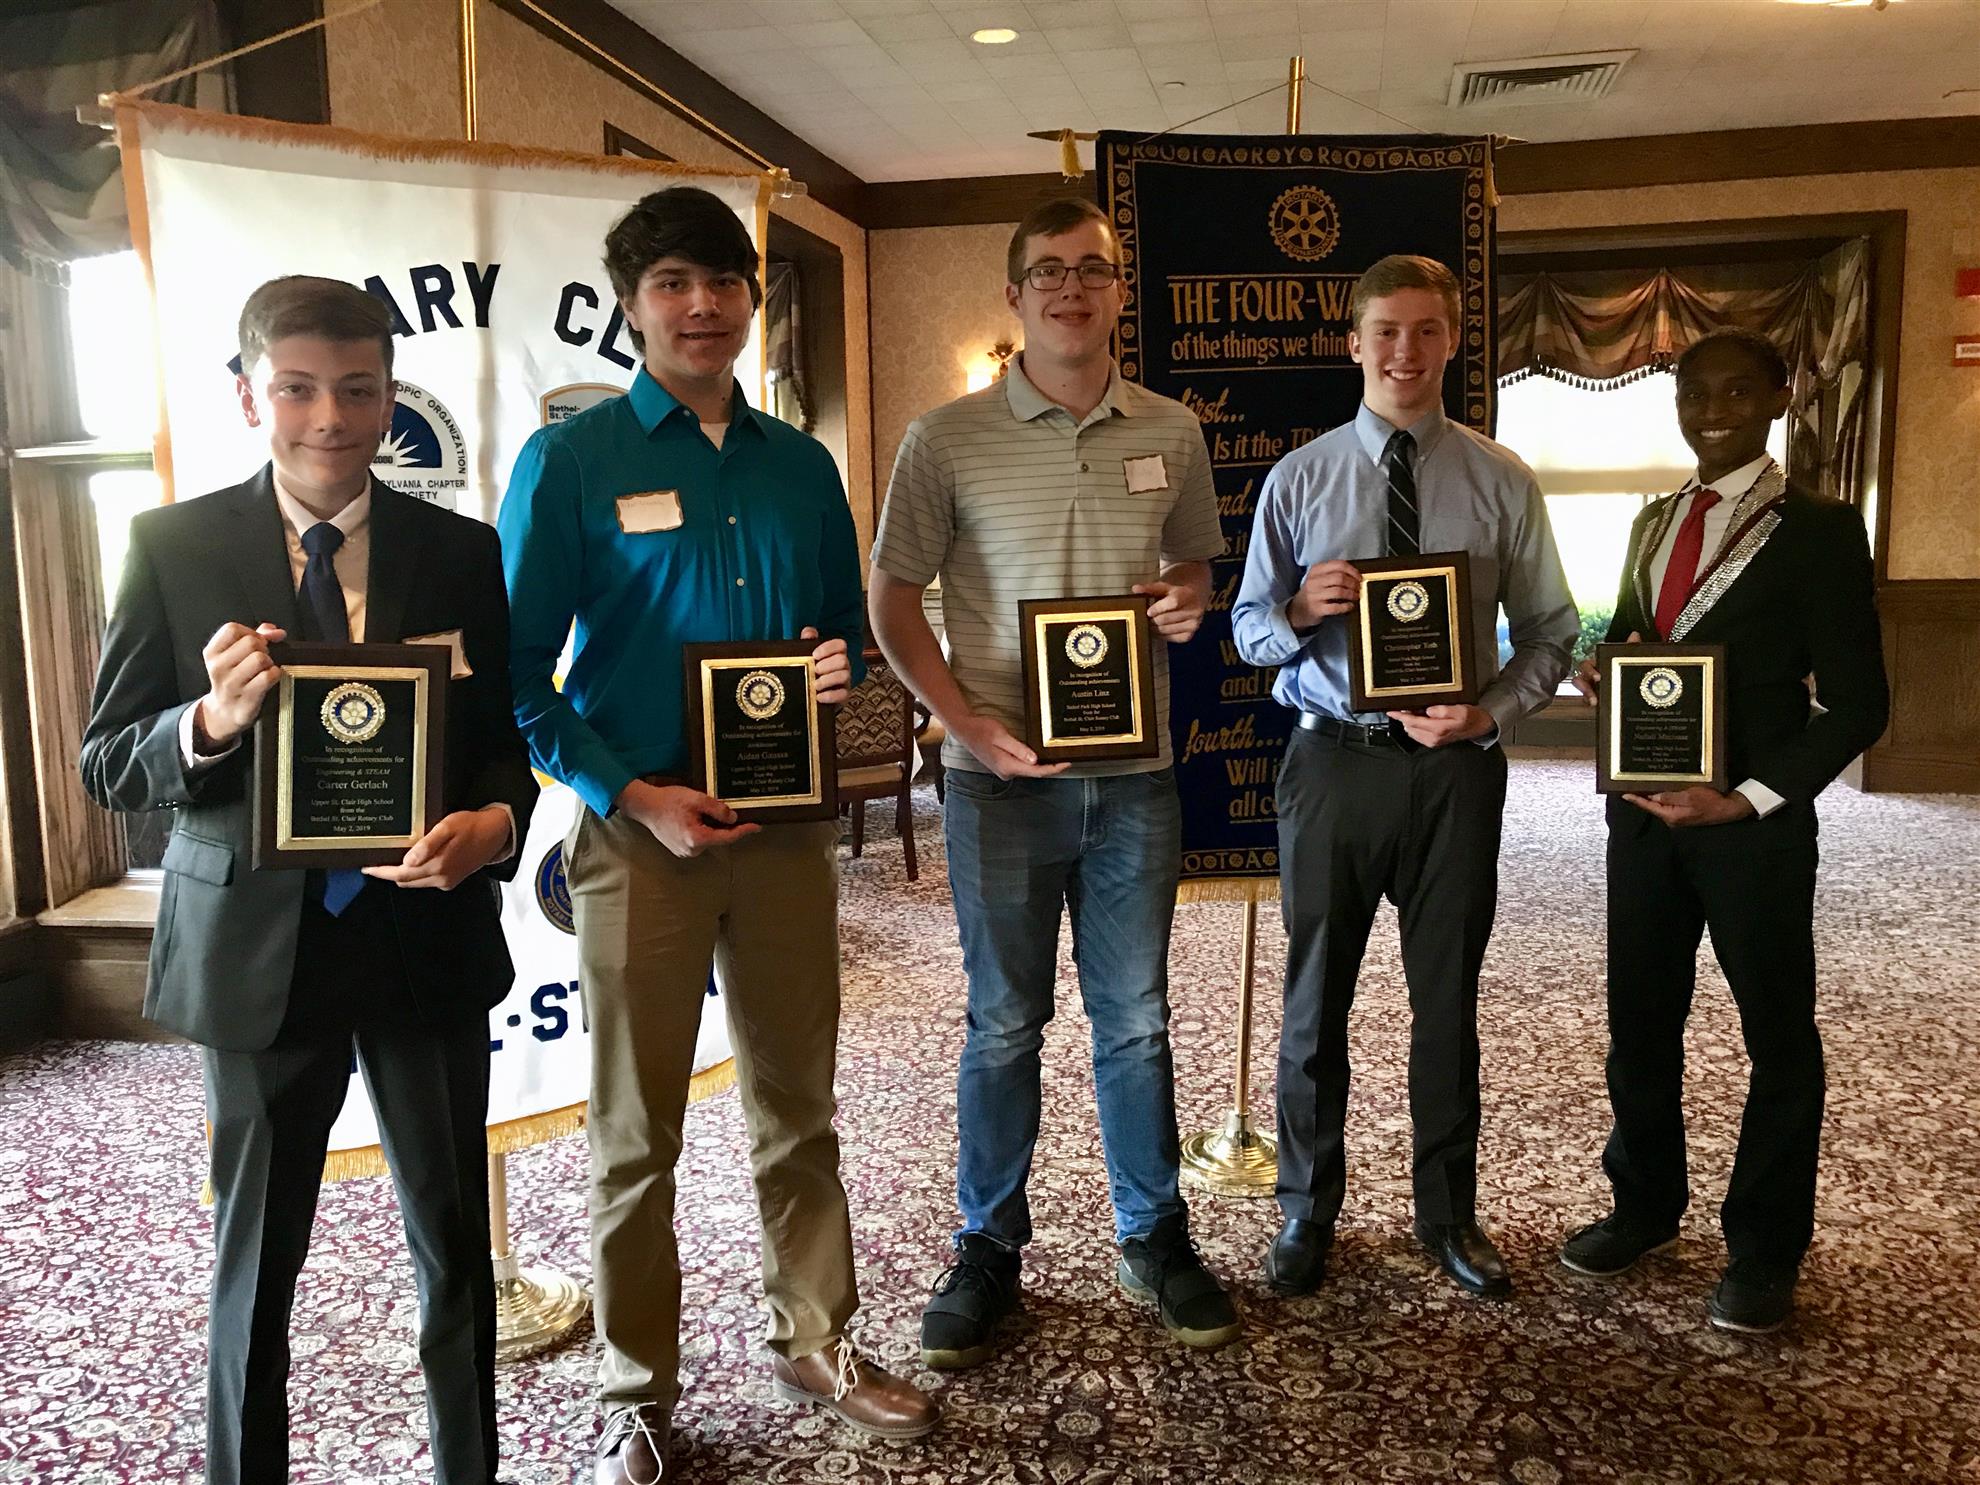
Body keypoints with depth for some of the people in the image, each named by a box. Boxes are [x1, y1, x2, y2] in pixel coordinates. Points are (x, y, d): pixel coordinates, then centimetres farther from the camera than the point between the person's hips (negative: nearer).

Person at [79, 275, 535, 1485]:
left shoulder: (461, 551, 1)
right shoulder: (174, 546, -3)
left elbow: (506, 739, 2)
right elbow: (108, 766, -3)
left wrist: (494, 821, -20)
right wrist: (211, 721, -24)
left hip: (429, 936, 1)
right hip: (257, 946, -1)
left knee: (455, 1241, 14)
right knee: (256, 1256, 14)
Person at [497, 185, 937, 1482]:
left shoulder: (801, 466, 9)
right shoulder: (570, 462, -4)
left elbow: (845, 629, 16)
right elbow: (518, 673, -5)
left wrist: (841, 670, -7)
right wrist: (631, 795, -15)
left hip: (787, 825, 4)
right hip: (640, 831, -3)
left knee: (799, 1106, 15)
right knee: (639, 1135, 9)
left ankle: (818, 1342, 34)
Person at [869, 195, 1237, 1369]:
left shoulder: (1172, 433, 7)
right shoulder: (949, 439, -3)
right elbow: (893, 603, -1)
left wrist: (1188, 602, -6)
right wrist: (967, 722, -13)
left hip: (1135, 774, 3)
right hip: (1002, 776, -2)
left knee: (1136, 1019, 13)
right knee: (1004, 1024, 9)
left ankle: (1154, 1237, 31)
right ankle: (989, 1251, 26)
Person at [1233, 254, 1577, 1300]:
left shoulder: (1501, 481, 3)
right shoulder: (1298, 479, 2)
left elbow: (1549, 632, 4)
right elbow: (1249, 630, 4)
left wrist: (1490, 710, -14)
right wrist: (1299, 611, -18)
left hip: (1456, 763, 1)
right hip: (1332, 761, 0)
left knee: (1449, 1000, 13)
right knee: (1316, 999, 9)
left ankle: (1449, 1213, 33)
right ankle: (1306, 1213, 28)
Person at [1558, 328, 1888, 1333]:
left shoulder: (1817, 530, -6)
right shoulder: (1655, 522, 12)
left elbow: (1857, 702, -9)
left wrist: (1751, 797, -19)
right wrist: (1605, 669, -3)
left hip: (1754, 821, -5)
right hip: (1644, 806, 6)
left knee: (1776, 1033, 8)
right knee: (1640, 1019, 13)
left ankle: (1764, 1252, 23)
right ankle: (1646, 1206, 32)